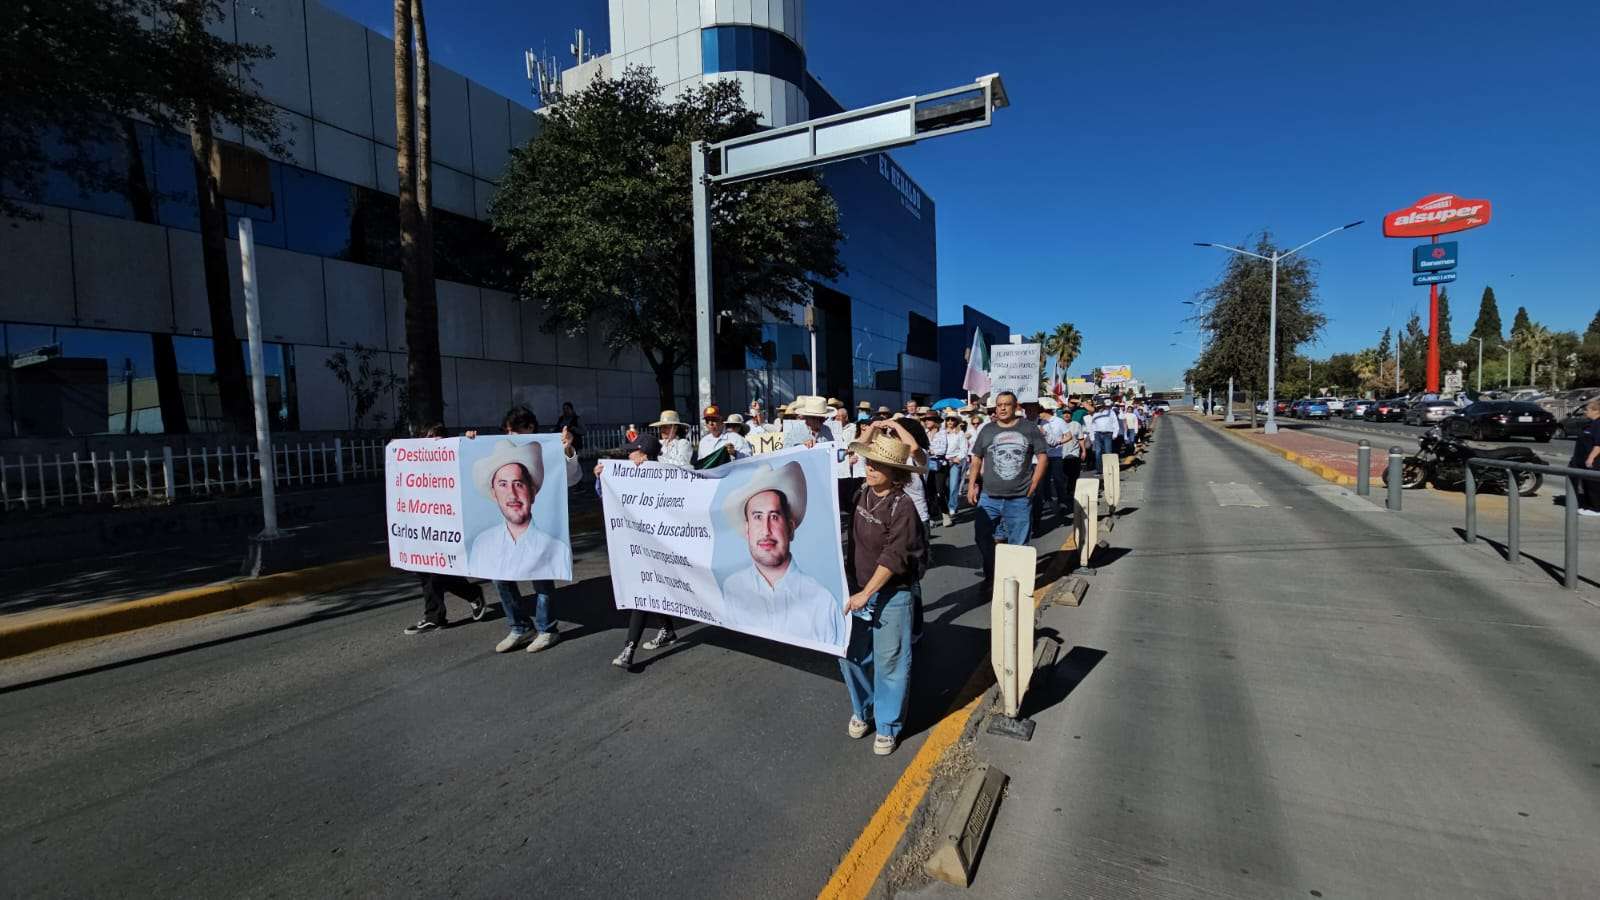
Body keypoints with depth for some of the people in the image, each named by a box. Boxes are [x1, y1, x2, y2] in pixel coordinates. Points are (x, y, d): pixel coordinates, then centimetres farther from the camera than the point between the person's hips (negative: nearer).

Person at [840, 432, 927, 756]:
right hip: (857, 588, 6)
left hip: (891, 593, -5)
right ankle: (861, 711, 35)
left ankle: (887, 726, 25)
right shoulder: (861, 495, 0)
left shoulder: (903, 507, -17)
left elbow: (893, 558, -18)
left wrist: (866, 593, -17)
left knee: (889, 661, 7)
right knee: (851, 654, 12)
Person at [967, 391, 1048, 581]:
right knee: (982, 537, 4)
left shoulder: (1029, 428, 3)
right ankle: (990, 576, 21)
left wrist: (1033, 485, -2)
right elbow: (976, 459, 11)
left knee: (1017, 543, 6)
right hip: (989, 497, 2)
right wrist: (971, 485, 3)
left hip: (1019, 498, -2)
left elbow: (1042, 457, 4)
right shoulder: (987, 430, 8)